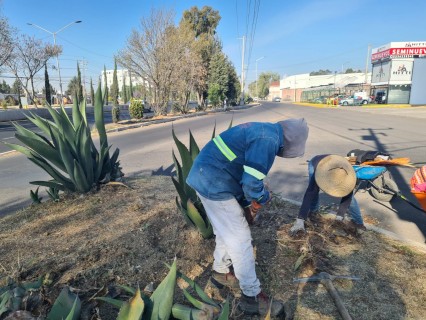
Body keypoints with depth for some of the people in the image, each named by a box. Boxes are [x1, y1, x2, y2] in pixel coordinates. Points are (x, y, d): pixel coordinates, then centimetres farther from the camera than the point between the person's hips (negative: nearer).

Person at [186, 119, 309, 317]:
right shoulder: (268, 139, -19)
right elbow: (252, 183, -22)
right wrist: (264, 198, 0)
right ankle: (252, 297, 18)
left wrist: (247, 204, 19)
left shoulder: (263, 131, 15)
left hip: (206, 176, 10)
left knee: (227, 232, 24)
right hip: (214, 183, -10)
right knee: (240, 239, 2)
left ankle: (221, 273, 44)